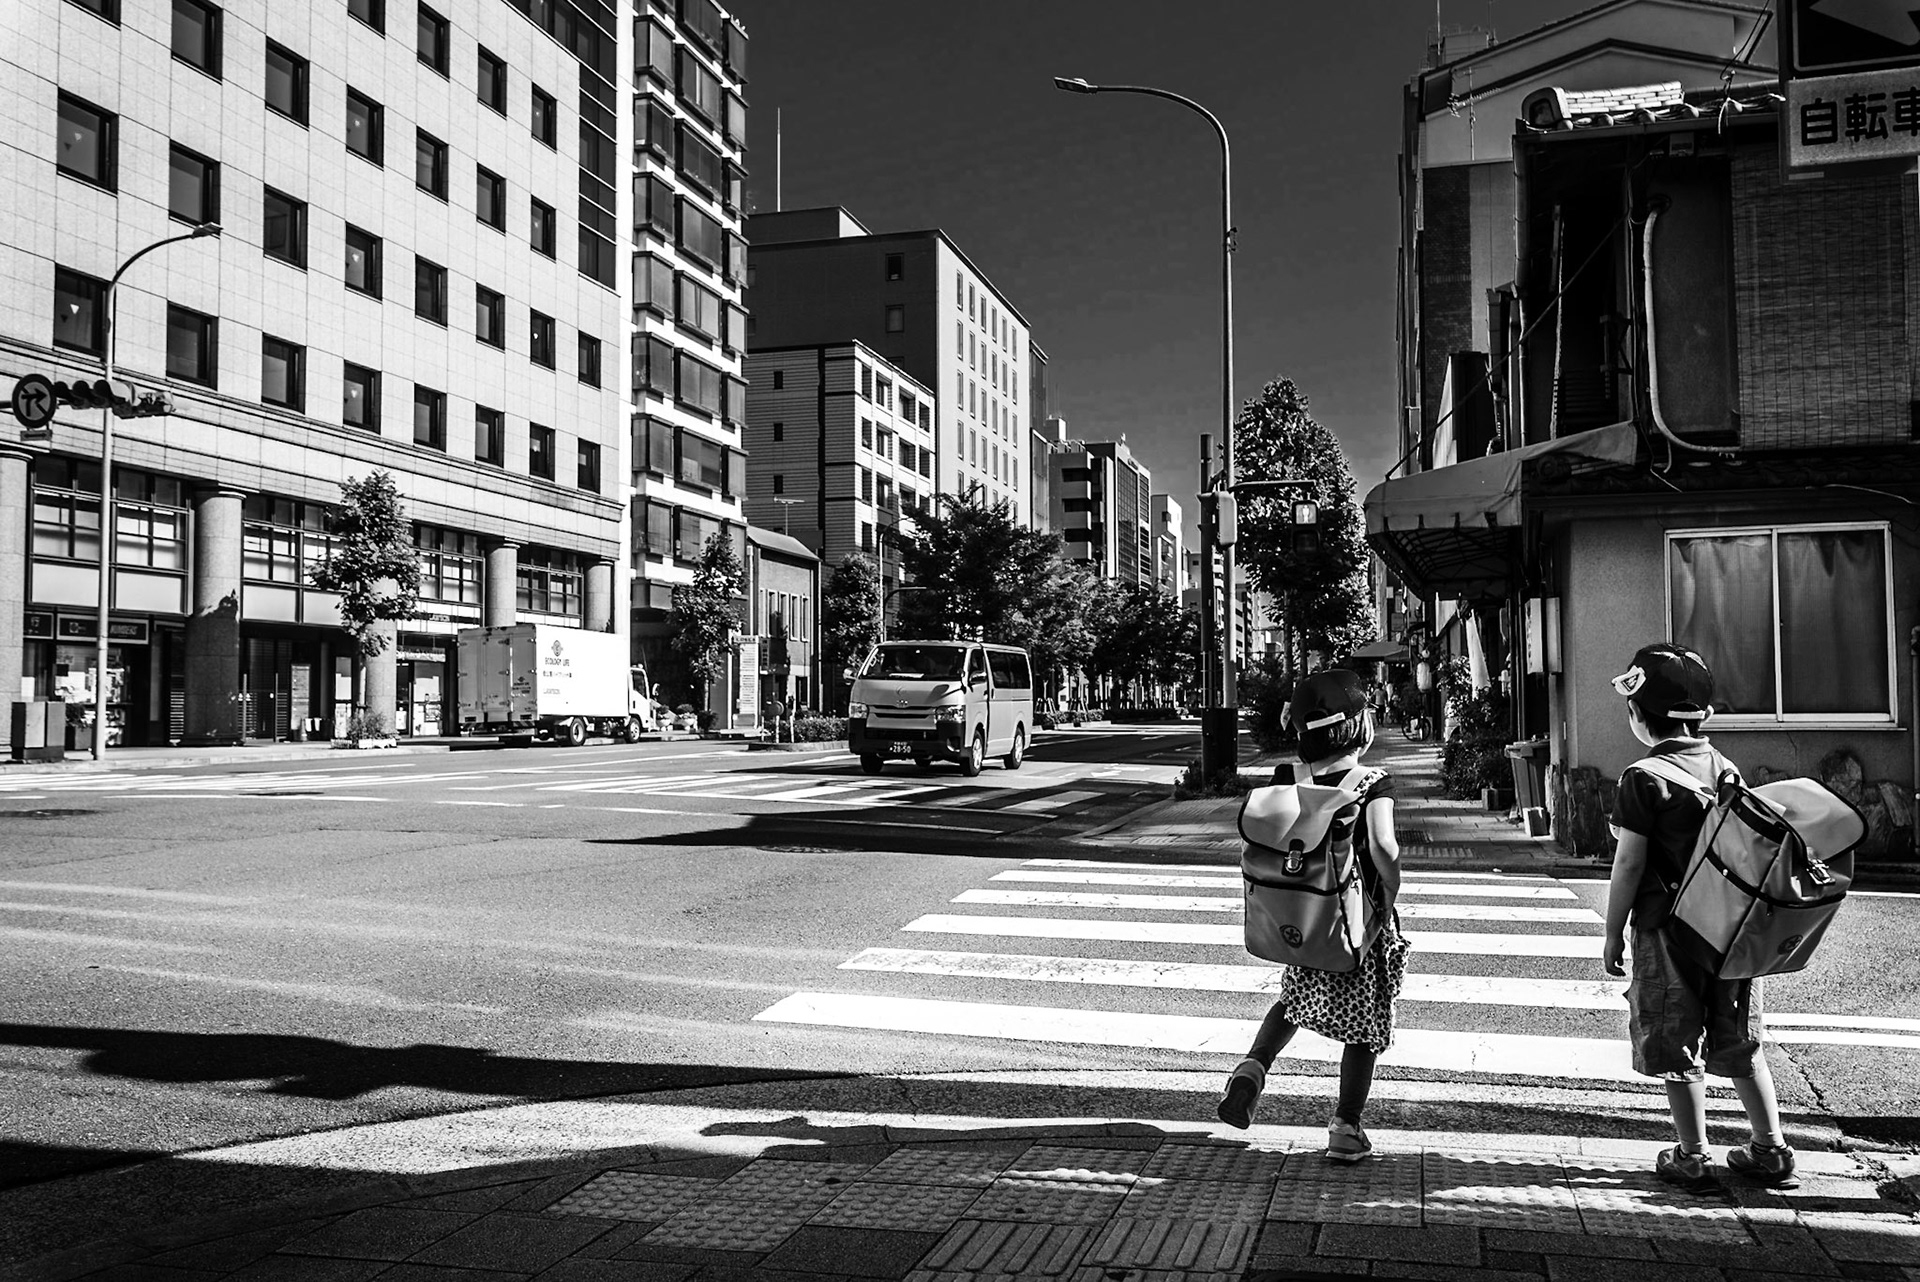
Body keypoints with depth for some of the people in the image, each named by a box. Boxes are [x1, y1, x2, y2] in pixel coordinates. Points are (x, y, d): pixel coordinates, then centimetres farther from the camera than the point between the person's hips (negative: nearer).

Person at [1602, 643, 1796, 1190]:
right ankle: (1772, 1150, 22)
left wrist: (1613, 934, -4)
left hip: (1668, 930, -6)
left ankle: (1693, 1157, 12)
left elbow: (1629, 864, -13)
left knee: (1677, 1048, 5)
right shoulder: (1726, 768, 5)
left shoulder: (1643, 778, -13)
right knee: (1740, 1044, 16)